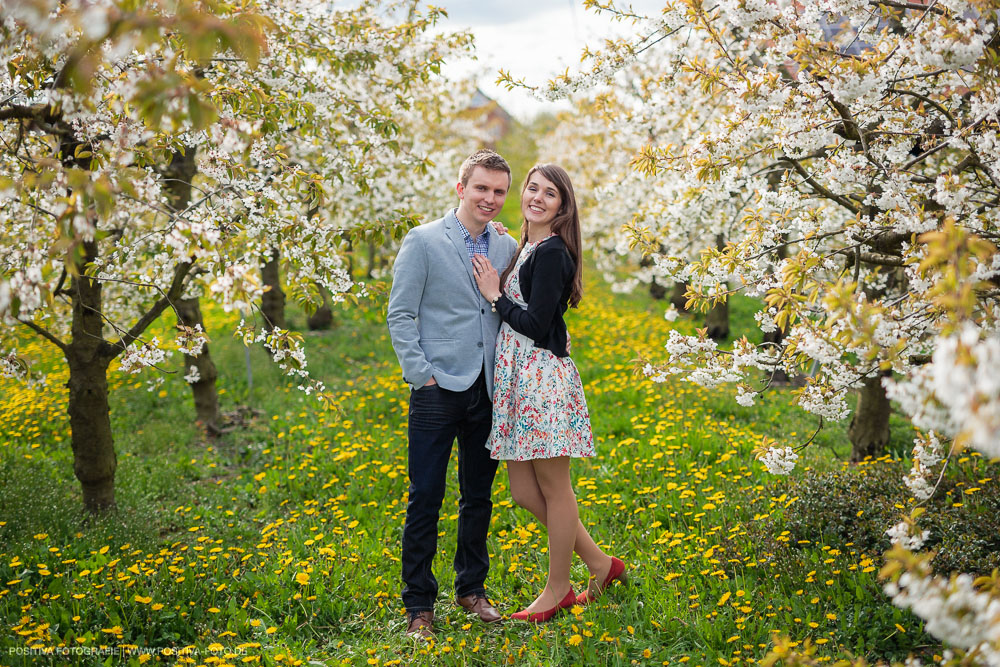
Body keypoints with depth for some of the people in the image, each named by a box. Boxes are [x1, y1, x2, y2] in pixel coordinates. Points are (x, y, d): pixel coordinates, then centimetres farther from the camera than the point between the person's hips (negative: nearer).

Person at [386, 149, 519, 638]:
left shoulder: (508, 248, 10)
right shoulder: (423, 241, -3)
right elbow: (400, 315, -4)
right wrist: (422, 375, -11)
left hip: (488, 392, 5)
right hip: (438, 390, -4)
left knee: (479, 496, 13)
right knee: (426, 498, -2)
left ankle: (471, 588, 28)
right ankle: (419, 606, 8)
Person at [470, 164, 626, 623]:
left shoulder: (551, 251, -12)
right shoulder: (526, 249, 17)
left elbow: (536, 326, -17)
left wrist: (495, 295, -6)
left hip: (543, 377, -10)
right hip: (518, 378, 10)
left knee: (554, 488, 3)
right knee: (524, 491, 12)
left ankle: (558, 590, 15)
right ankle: (599, 564, 24)